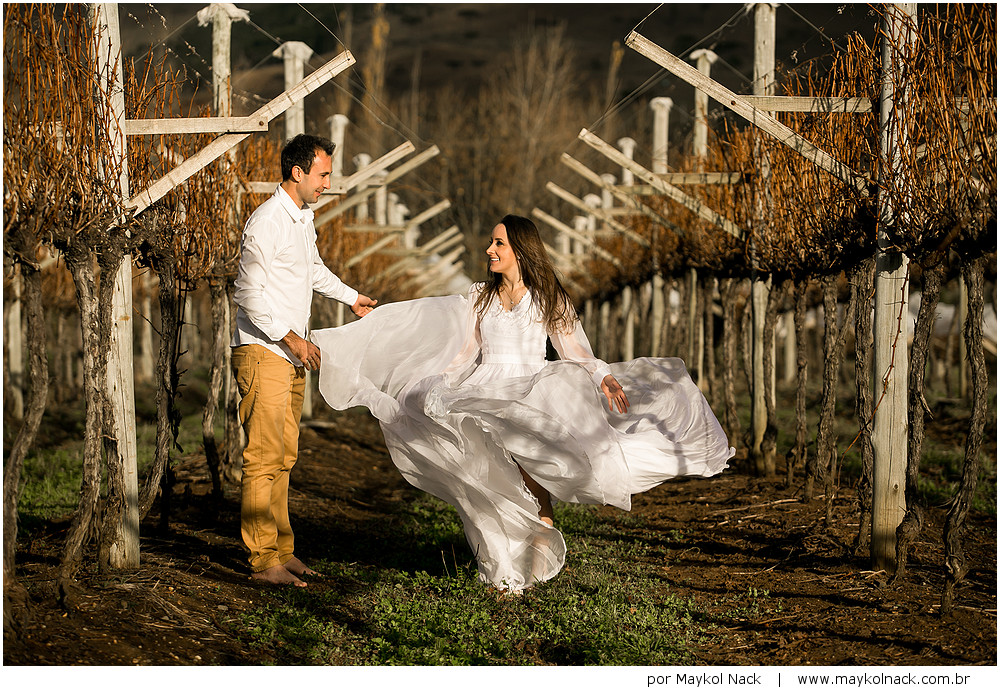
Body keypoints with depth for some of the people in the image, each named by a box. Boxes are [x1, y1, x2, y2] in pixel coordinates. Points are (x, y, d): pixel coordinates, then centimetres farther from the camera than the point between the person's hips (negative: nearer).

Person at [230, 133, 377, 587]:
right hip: (263, 353, -9)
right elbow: (248, 293, -18)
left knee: (283, 457, 11)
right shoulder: (266, 222, -16)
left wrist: (351, 297, 40)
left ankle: (281, 550, 16)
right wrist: (288, 337, -20)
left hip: (292, 354, 9)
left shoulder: (304, 217, 13)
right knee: (263, 459, -9)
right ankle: (263, 561, -7)